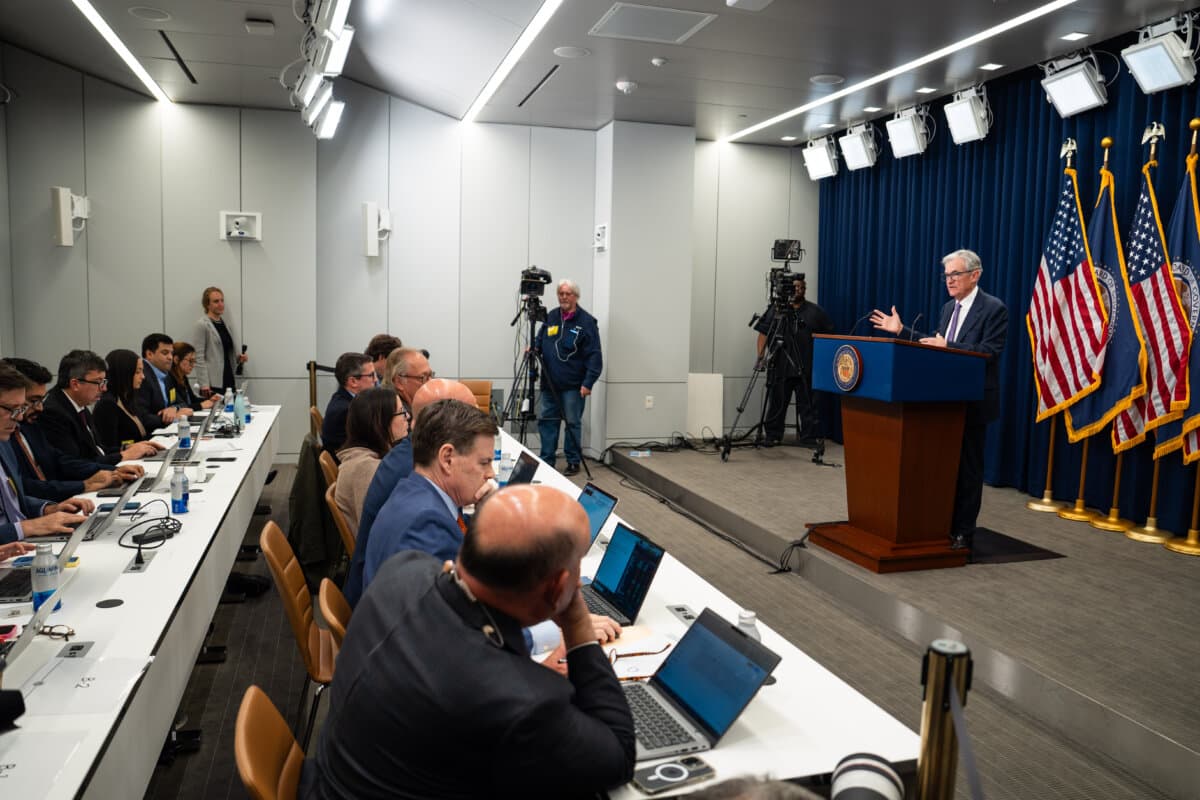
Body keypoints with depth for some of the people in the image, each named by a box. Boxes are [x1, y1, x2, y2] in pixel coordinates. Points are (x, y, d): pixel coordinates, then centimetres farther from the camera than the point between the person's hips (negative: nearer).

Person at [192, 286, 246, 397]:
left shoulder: (226, 322, 14)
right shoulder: (202, 325, -6)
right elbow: (199, 357, -11)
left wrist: (239, 357, 2)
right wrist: (204, 384, -17)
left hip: (228, 380, 7)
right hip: (212, 383, -6)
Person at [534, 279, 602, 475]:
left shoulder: (586, 322, -7)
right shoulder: (551, 316, 8)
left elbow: (594, 356, -11)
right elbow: (540, 340, 20)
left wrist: (588, 383, -17)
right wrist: (533, 347, -4)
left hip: (573, 386, -5)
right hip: (549, 383, 5)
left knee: (572, 423, 2)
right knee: (545, 420, 7)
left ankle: (573, 463, 15)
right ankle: (546, 462, 17)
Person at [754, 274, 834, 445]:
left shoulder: (815, 311, 10)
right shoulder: (775, 309, 8)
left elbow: (828, 335, 12)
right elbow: (763, 333, 5)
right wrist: (761, 355, -6)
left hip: (807, 368, 1)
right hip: (780, 367, 0)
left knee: (808, 405, 2)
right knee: (777, 403, 3)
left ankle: (808, 438, 9)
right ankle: (772, 436, 13)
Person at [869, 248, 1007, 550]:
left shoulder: (994, 309, -11)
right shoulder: (949, 307, 14)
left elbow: (990, 352, -20)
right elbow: (935, 343, 16)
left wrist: (947, 347, -26)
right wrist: (901, 330, 9)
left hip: (972, 402, -7)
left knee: (967, 466, 1)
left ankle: (962, 533, 10)